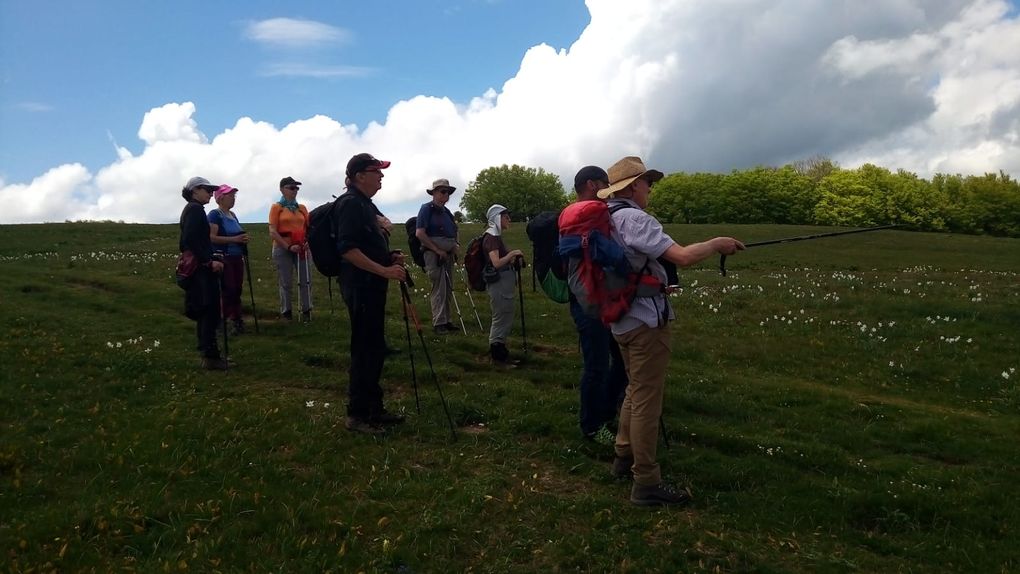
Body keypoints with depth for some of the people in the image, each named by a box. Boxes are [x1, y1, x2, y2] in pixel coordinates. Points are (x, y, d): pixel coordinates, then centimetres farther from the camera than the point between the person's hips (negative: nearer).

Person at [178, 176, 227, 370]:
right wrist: (209, 261, -21)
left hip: (196, 267, 10)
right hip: (202, 268, -10)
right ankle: (211, 356, -8)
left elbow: (186, 241, 21)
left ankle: (208, 354, 17)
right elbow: (191, 240, -22)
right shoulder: (196, 209, -11)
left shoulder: (190, 209, 19)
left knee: (204, 312, 13)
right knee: (210, 311, -9)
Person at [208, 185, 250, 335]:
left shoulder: (233, 215, 16)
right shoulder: (215, 214, -8)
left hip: (236, 258, 8)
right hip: (223, 258, -8)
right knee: (228, 291, -10)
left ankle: (237, 321, 15)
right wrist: (234, 239, -24)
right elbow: (212, 237, -19)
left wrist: (243, 239, 10)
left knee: (237, 290, 9)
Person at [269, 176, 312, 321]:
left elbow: (309, 228, 15)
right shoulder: (276, 207, 0)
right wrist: (288, 246, -16)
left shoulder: (302, 208, 12)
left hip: (301, 248, 4)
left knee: (306, 280, 1)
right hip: (283, 248, -3)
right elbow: (272, 232, -7)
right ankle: (286, 311, 9)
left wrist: (308, 242, -6)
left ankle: (306, 310, 10)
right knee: (286, 282, 0)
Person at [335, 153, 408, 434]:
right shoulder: (351, 203, -13)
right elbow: (347, 249, -23)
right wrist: (384, 270, -24)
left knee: (374, 348, 15)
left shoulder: (365, 203, 17)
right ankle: (357, 415, 4)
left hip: (372, 286, 10)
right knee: (365, 349, -5)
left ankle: (373, 408, 25)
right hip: (360, 287, -10)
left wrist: (390, 256, 9)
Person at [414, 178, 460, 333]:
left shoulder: (446, 212, 17)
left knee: (448, 289, 10)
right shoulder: (427, 209, -6)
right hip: (433, 254, -7)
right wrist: (438, 250, -16)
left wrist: (455, 245, 5)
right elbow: (419, 233, -15)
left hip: (448, 254, 8)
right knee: (438, 289, -8)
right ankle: (439, 323, -3)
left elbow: (453, 233, 27)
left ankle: (446, 320, 17)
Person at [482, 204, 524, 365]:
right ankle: (497, 356, 6)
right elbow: (496, 263, -23)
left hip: (504, 282, 10)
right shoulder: (491, 237, -13)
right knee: (501, 319, -3)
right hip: (498, 283, -10)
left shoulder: (497, 236, 15)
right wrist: (512, 253, -17)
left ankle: (501, 353, 23)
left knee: (505, 318, 14)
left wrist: (514, 259, 3)